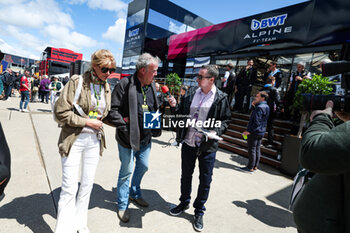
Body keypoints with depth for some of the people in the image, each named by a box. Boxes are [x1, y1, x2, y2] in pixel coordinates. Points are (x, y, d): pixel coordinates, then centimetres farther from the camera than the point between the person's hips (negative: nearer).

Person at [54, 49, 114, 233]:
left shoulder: (107, 87, 6)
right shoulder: (77, 81, -10)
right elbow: (61, 112, -13)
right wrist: (87, 122, -15)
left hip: (95, 140, 5)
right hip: (74, 140, -5)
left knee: (87, 185, 15)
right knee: (69, 188, 2)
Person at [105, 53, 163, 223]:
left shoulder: (152, 86, 6)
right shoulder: (125, 84, -16)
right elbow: (112, 110, -16)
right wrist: (125, 126, -20)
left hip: (146, 138, 7)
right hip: (128, 138, -6)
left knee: (143, 167, 21)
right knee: (126, 171, 8)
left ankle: (134, 194, 48)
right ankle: (122, 205, 31)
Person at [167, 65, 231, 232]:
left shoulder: (221, 98, -8)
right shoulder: (190, 93, 2)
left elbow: (226, 119, 0)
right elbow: (182, 113, 10)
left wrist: (216, 131, -16)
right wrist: (175, 106, -8)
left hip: (207, 146, -3)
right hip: (188, 143, 3)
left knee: (205, 180, 10)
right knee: (186, 175, 20)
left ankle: (199, 211, 34)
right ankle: (184, 203, 45)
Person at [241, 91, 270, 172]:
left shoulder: (259, 107, -18)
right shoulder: (266, 107, 12)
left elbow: (256, 121, -23)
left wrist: (248, 130, -20)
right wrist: (255, 105, 8)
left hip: (254, 132, -10)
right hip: (261, 132, 10)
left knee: (252, 149, -2)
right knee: (257, 149, 14)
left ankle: (250, 167, 5)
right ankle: (255, 166, 23)